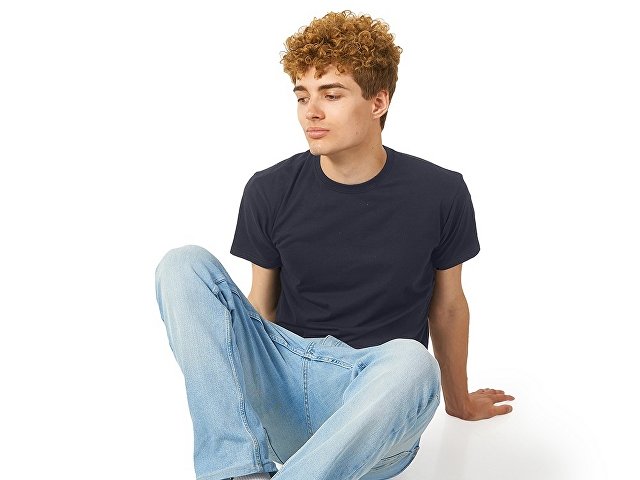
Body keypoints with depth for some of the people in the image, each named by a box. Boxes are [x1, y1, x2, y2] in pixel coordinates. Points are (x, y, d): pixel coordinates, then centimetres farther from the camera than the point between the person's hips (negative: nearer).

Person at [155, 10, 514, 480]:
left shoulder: (440, 194, -2)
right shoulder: (269, 191, 1)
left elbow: (447, 305, 11)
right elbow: (261, 305, 10)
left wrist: (459, 401, 24)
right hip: (282, 387, 2)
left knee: (411, 362, -37)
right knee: (184, 264, -16)